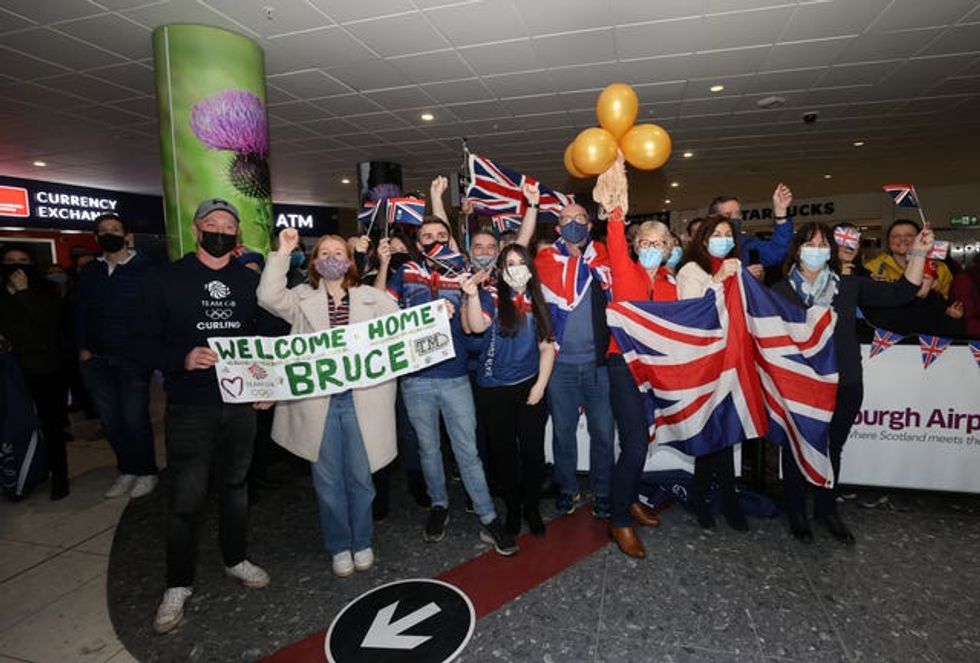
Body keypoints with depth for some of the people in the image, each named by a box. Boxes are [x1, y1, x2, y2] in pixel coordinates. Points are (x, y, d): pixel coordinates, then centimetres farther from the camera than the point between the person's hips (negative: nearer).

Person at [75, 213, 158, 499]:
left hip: (133, 359, -5)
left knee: (135, 420, 0)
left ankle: (146, 472, 18)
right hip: (96, 360, 5)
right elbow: (80, 311, 14)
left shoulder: (145, 270, -7)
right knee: (110, 421, 11)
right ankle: (127, 471, 26)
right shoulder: (89, 272, 10)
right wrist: (82, 348, 8)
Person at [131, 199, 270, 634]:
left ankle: (236, 559, 35)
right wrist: (182, 359, -23)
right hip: (189, 407, -3)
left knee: (236, 485, 17)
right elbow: (142, 342, -5)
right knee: (186, 498, 1)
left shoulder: (251, 281, 5)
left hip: (242, 402, 3)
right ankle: (178, 585, 20)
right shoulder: (167, 279, -3)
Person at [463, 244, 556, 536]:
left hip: (530, 386, 2)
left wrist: (541, 385, -2)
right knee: (504, 451, 10)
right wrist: (472, 295, -39)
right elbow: (477, 326, -23)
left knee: (534, 450, 5)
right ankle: (513, 508, 30)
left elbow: (547, 347, 7)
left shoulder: (538, 303, 7)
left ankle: (532, 507, 27)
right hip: (494, 390, -2)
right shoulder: (491, 298, -2)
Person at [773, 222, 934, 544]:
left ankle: (827, 510, 38)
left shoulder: (849, 286, 4)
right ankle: (797, 512, 29)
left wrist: (918, 254, -4)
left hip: (843, 387, 4)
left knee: (832, 449, 18)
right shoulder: (781, 291, -6)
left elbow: (900, 293, 2)